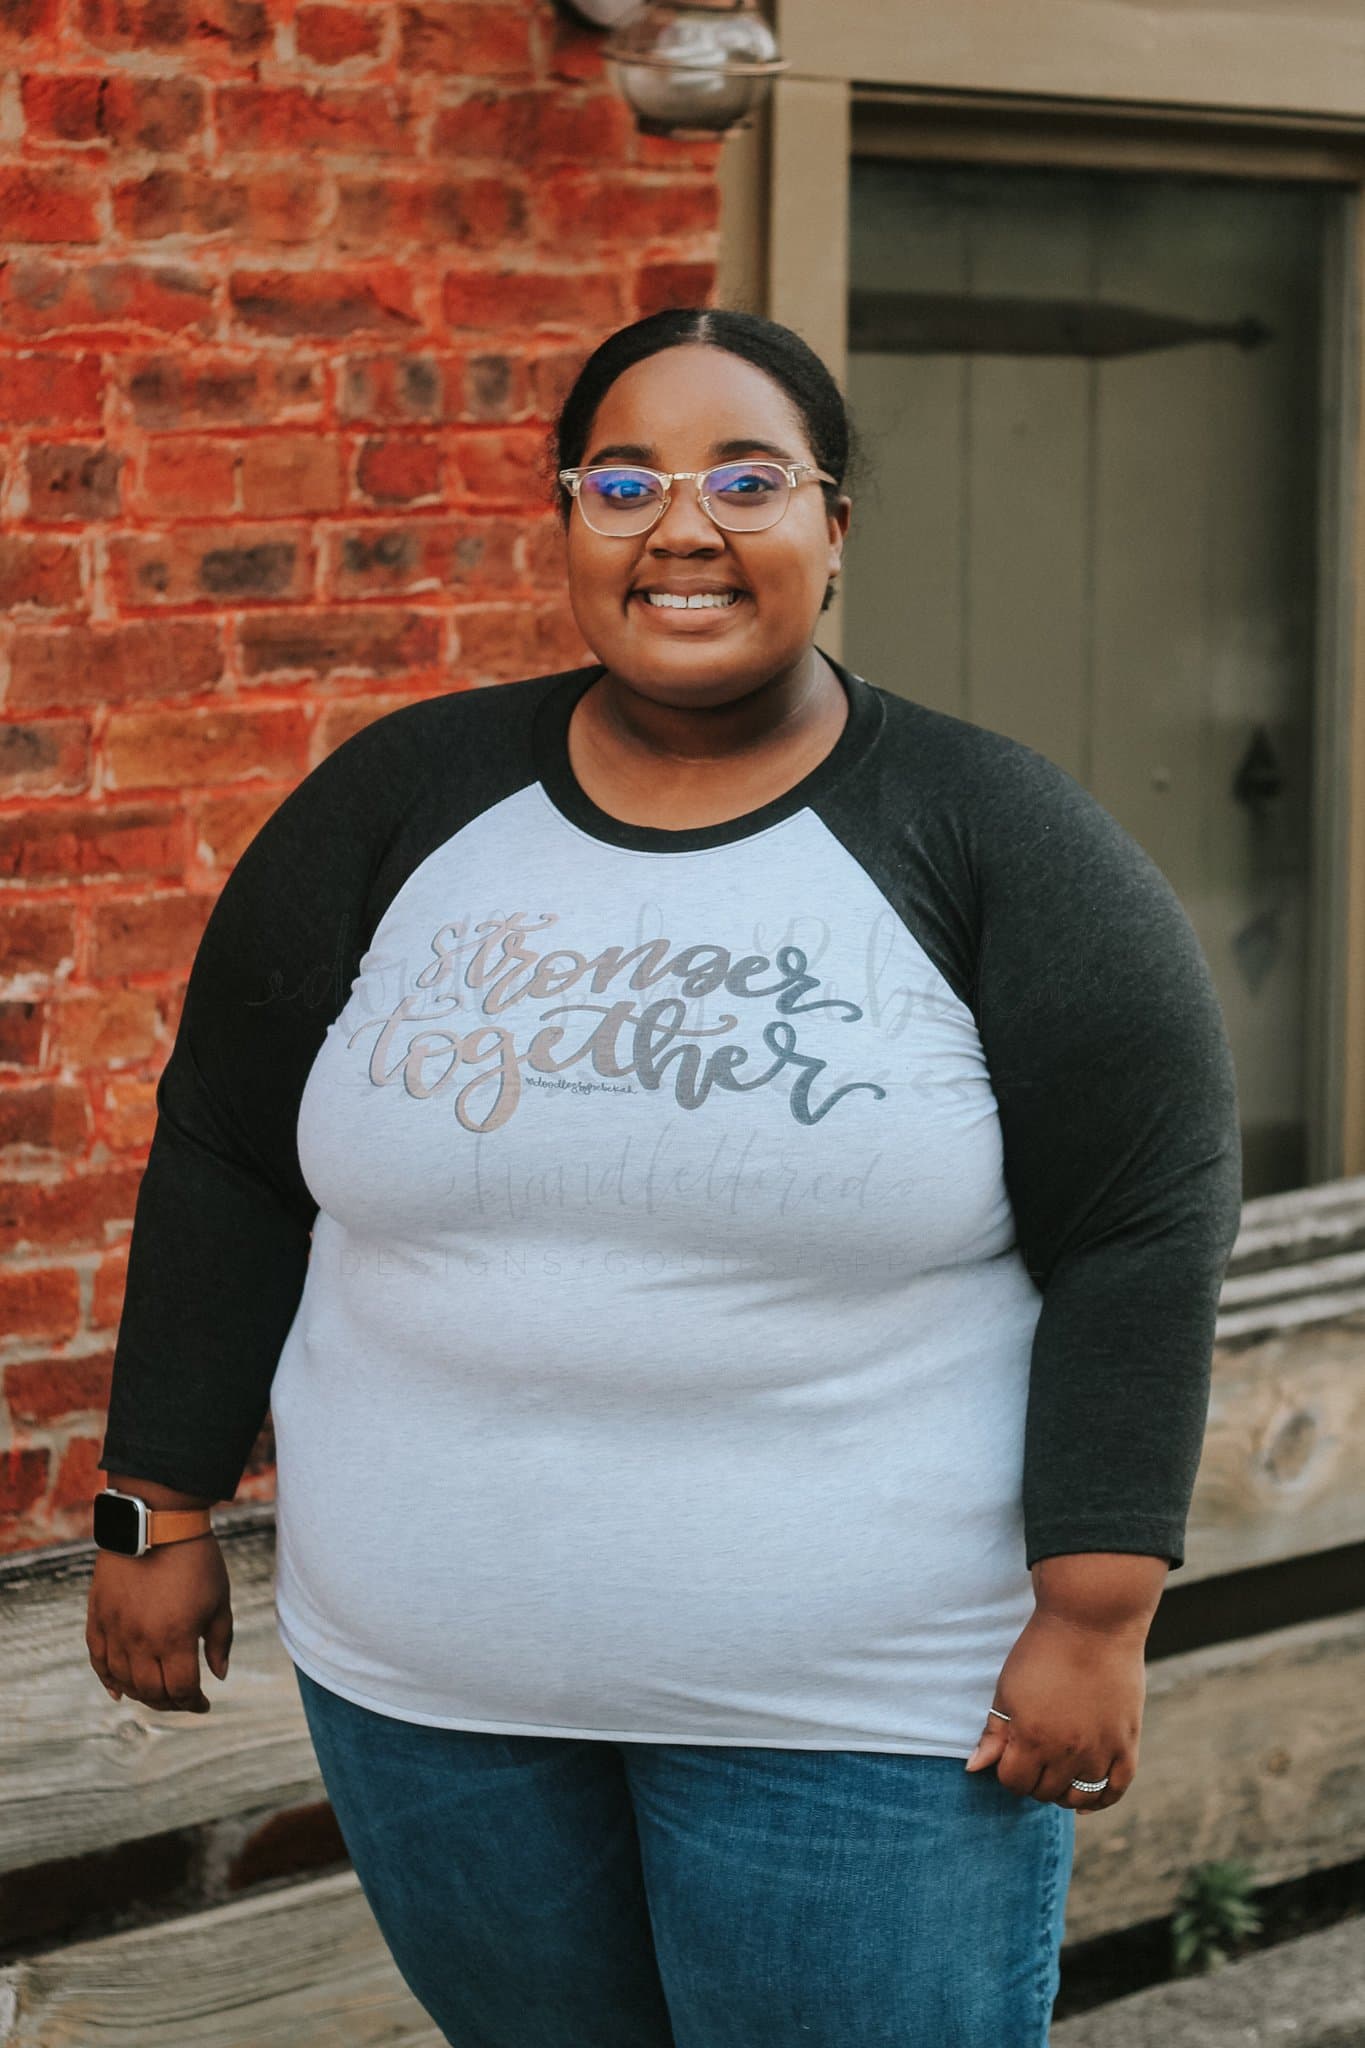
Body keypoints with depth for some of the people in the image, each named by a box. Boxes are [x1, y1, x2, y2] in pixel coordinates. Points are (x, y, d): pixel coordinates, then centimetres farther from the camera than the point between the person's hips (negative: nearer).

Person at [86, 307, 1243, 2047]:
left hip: (860, 1705, -3)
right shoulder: (401, 801, 2)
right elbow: (226, 1164, 8)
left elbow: (1142, 1234, -8)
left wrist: (1093, 1616, -14)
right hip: (426, 1676, 3)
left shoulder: (996, 839, -5)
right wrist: (164, 1515, 6)